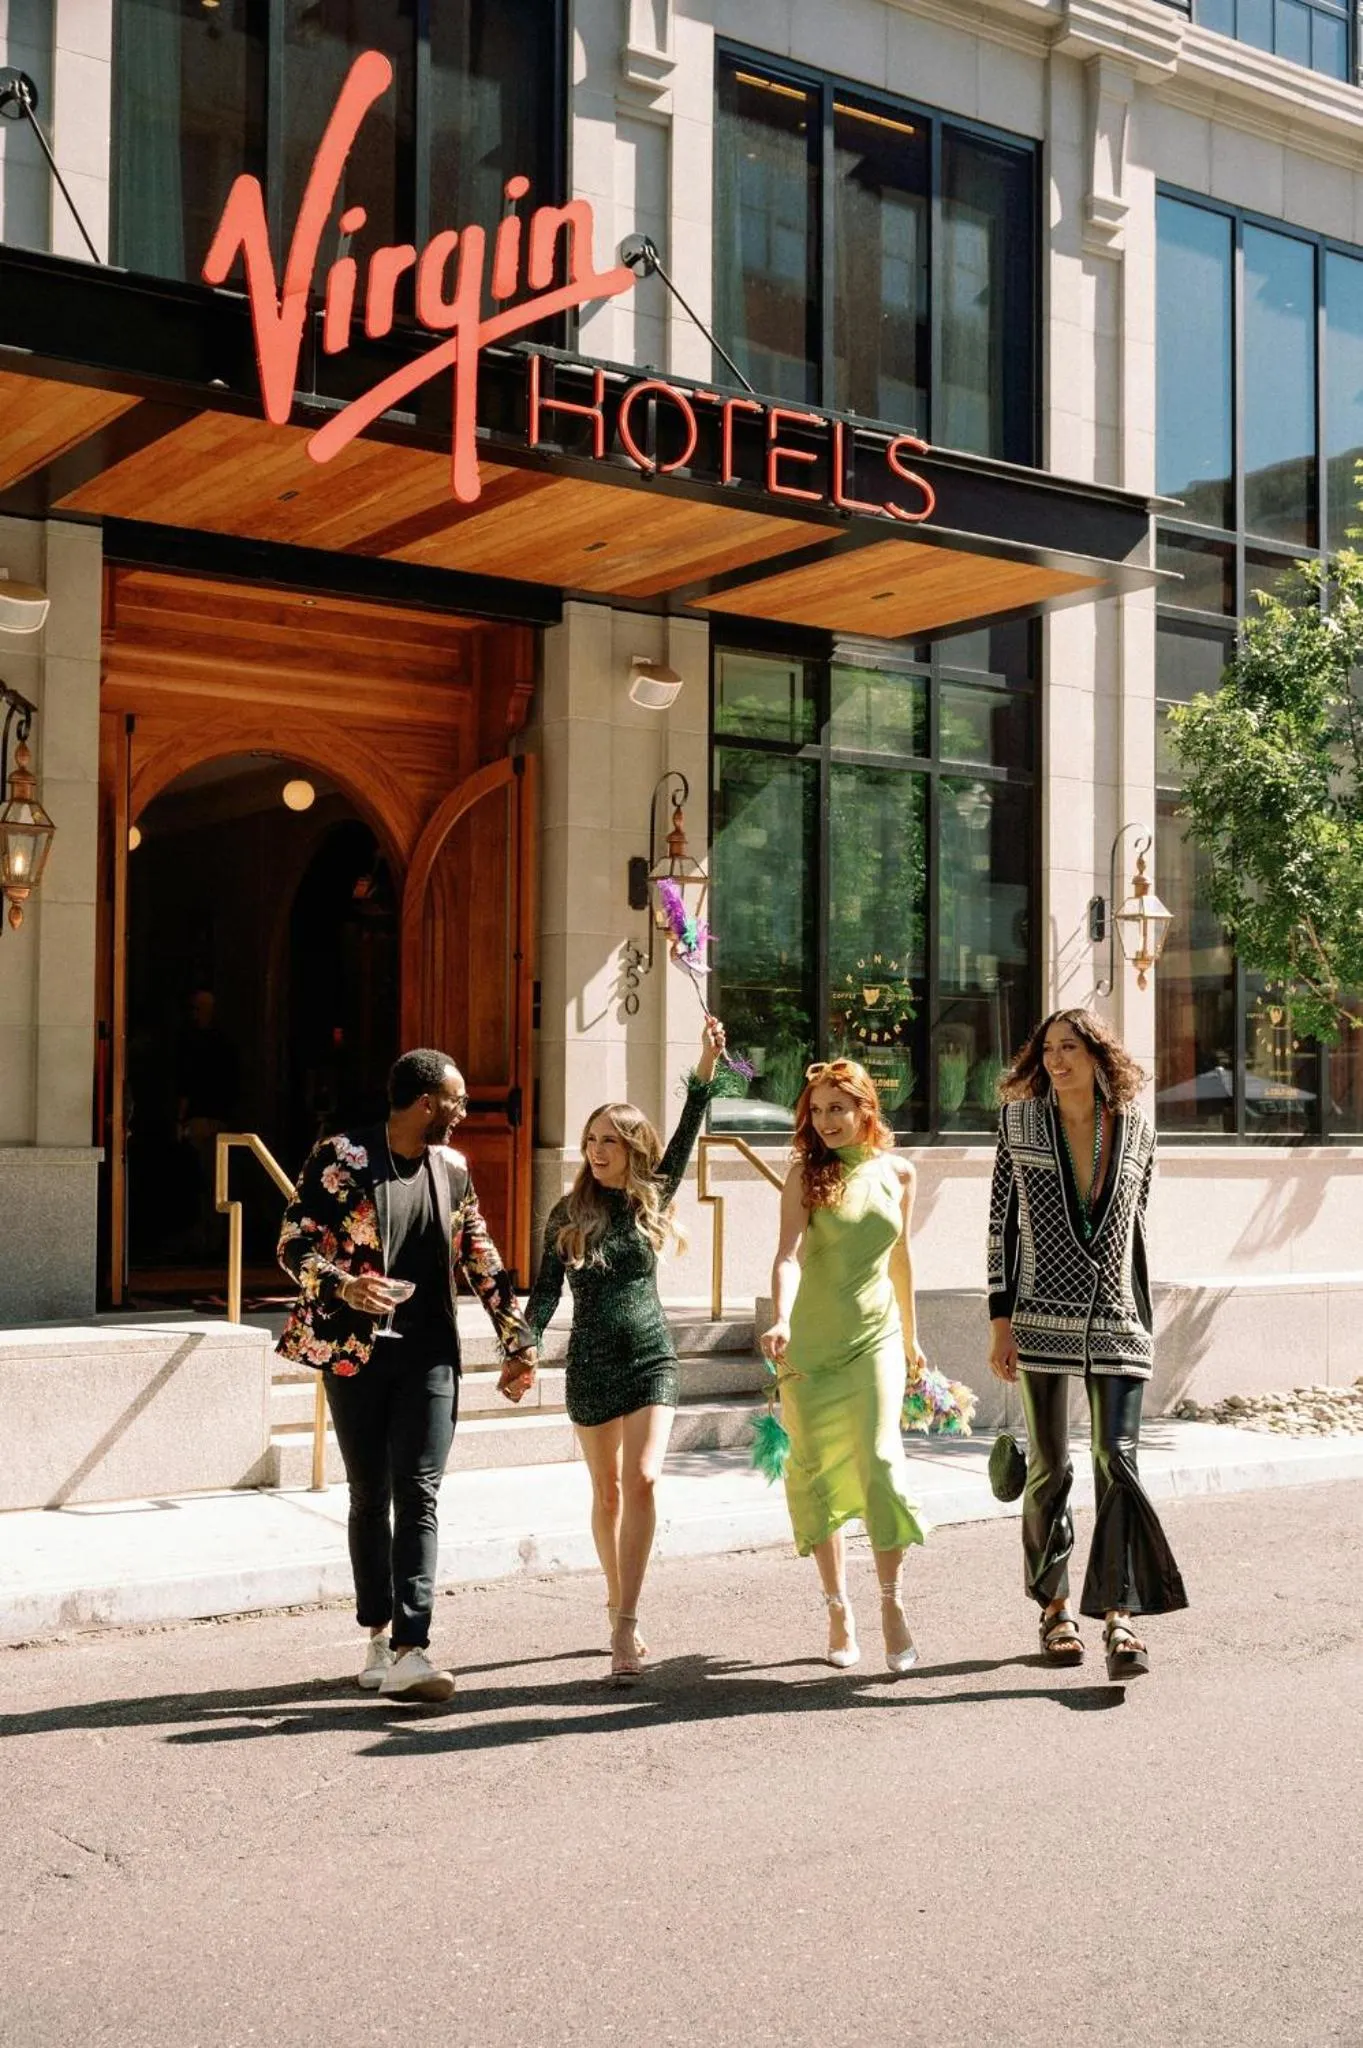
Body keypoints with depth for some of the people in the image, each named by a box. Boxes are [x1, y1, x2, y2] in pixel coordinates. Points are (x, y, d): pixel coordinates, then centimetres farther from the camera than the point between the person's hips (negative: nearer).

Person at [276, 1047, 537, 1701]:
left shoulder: (452, 1168, 8)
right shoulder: (341, 1157, -7)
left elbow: (480, 1259, 16)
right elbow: (293, 1243, -7)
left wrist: (518, 1340, 15)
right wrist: (342, 1286, -26)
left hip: (428, 1356, 3)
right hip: (355, 1352, -2)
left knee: (417, 1498, -8)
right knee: (370, 1499, 8)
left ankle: (409, 1652, -12)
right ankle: (379, 1640, 22)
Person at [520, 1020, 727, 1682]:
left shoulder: (651, 1200, 3)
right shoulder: (569, 1214, 1)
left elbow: (685, 1138, -6)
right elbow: (546, 1290, 1)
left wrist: (706, 1065, -14)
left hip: (651, 1359, -1)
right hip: (591, 1365, 1)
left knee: (641, 1482, -15)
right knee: (608, 1492, 12)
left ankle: (625, 1624, -17)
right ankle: (618, 1606, 29)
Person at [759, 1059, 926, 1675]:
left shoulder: (897, 1173, 5)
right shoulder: (806, 1174, -4)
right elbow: (788, 1255, -17)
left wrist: (911, 1337, 24)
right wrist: (780, 1322, -34)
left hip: (874, 1336, 1)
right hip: (809, 1342, -1)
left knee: (880, 1459, -14)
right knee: (816, 1473, 3)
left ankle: (892, 1606, -5)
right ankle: (838, 1609, 16)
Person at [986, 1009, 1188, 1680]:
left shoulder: (1136, 1129, 6)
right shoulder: (1020, 1122, 1)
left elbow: (1135, 1227, 15)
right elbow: (1003, 1224, 1)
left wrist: (1144, 1318, 14)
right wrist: (1000, 1321, -4)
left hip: (1115, 1321, 1)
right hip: (1042, 1316, -1)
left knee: (1118, 1461, -9)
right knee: (1049, 1467, 6)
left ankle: (1119, 1618, -10)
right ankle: (1053, 1607, 20)